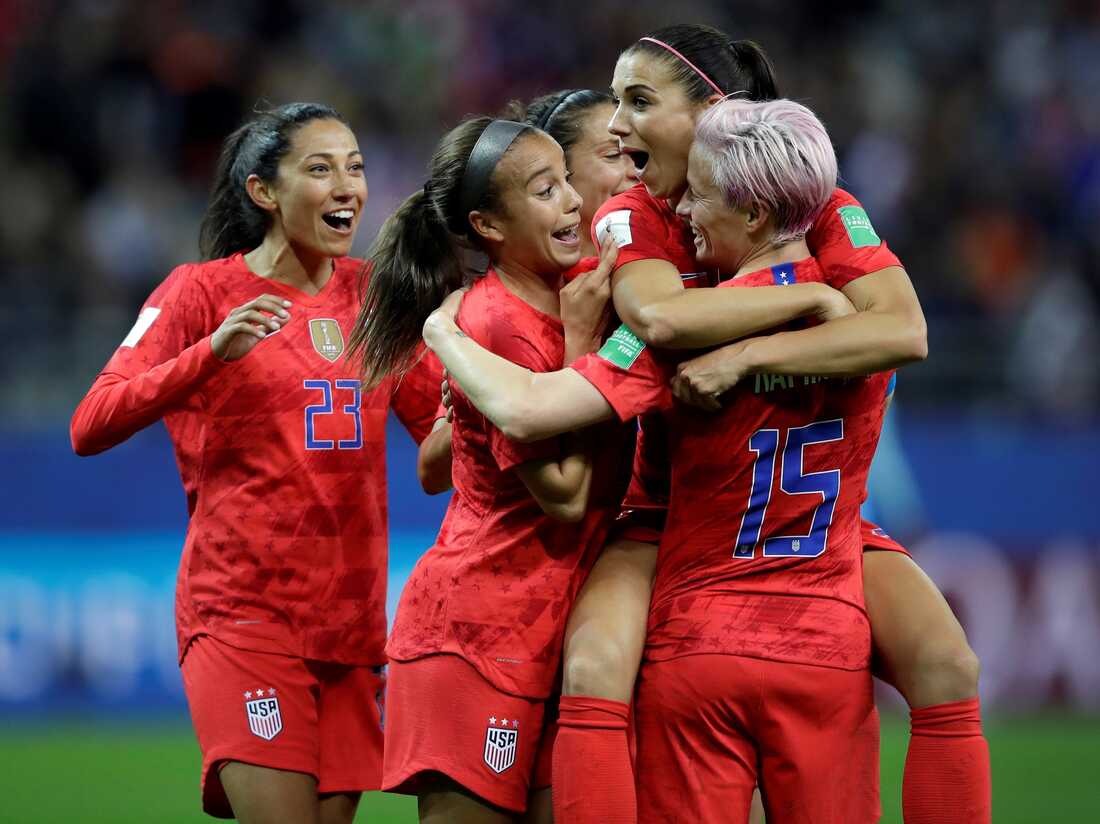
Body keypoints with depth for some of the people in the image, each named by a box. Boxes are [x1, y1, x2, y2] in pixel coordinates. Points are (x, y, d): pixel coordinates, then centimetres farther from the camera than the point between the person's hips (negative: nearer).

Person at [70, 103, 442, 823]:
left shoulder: (371, 292, 12)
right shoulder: (203, 290, -1)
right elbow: (91, 428, -12)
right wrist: (212, 353, -24)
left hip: (353, 620, 5)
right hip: (242, 615, -5)